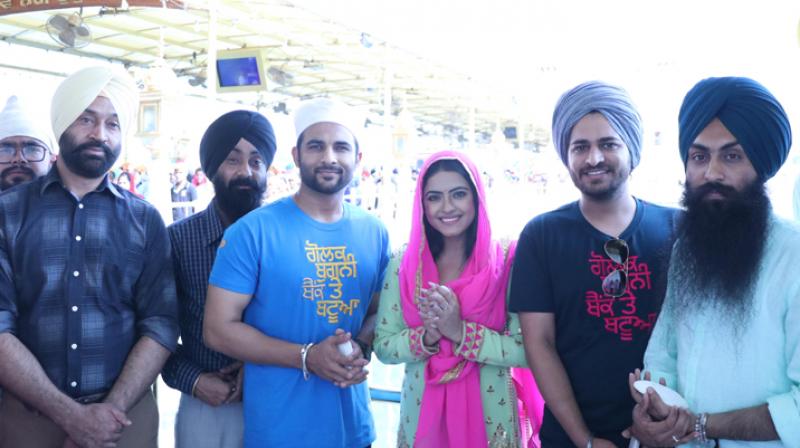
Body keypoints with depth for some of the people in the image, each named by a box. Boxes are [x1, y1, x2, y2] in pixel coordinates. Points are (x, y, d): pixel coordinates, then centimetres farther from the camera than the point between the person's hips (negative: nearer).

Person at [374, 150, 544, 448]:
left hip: (491, 417, -2)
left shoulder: (507, 262, -10)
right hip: (421, 415, 2)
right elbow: (383, 347, -2)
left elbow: (528, 351, -13)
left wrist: (461, 332, -23)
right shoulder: (403, 266, -3)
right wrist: (427, 336, -19)